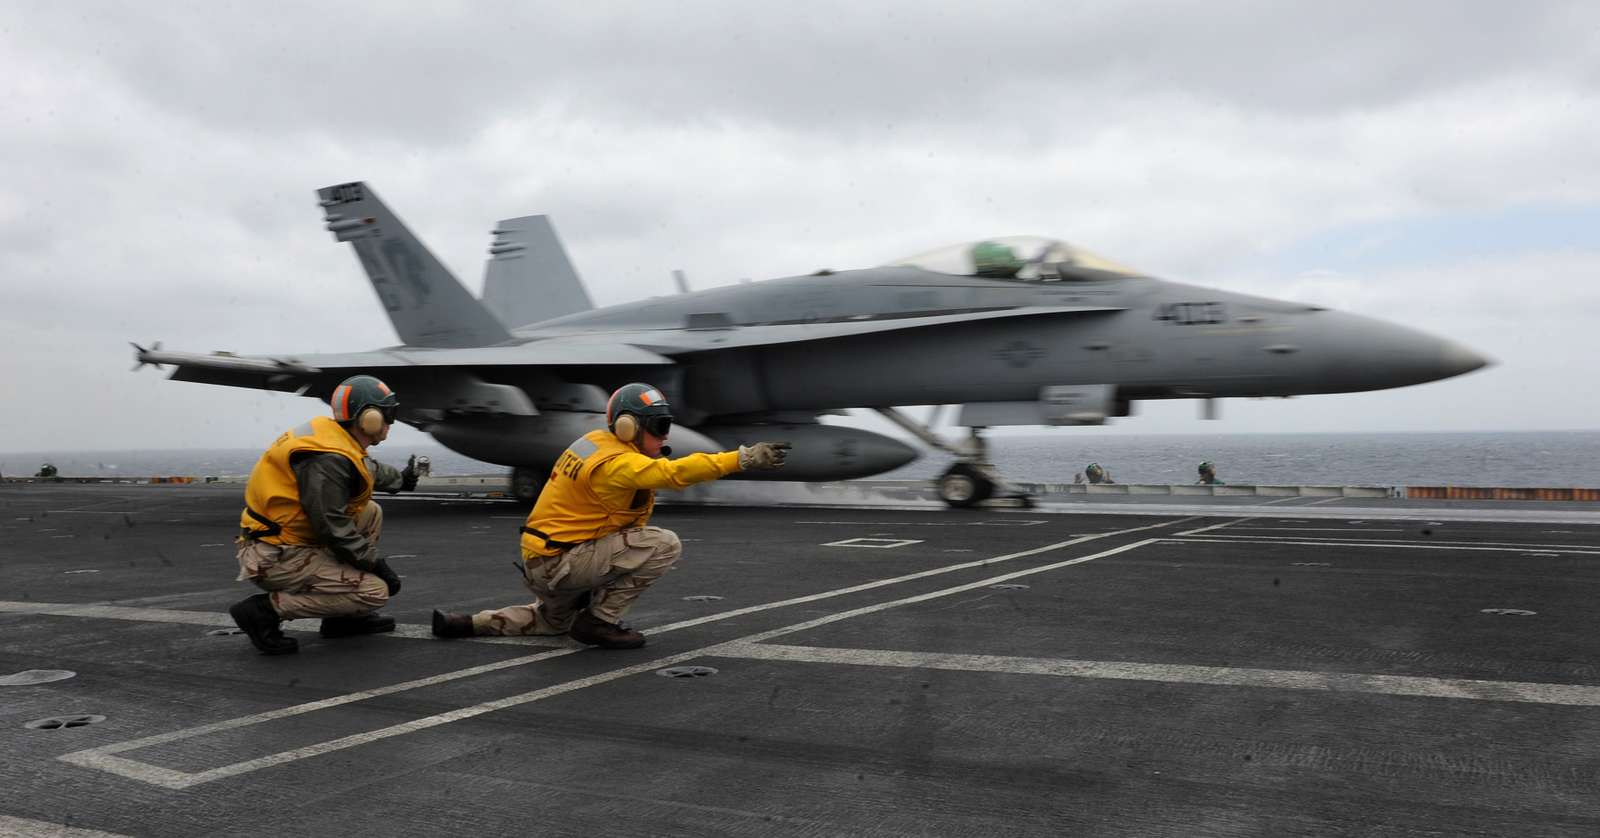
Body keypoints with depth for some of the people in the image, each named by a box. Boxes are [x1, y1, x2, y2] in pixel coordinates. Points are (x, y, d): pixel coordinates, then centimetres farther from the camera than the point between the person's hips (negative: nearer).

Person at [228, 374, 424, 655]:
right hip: (274, 558, -10)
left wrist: (400, 478, 49)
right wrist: (376, 564, -14)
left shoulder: (333, 437, 7)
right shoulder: (328, 461, -24)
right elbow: (333, 528, -24)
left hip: (287, 540, 10)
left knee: (371, 514, 15)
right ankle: (265, 609, -8)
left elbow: (368, 469, 31)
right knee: (375, 591, -12)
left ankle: (344, 616, 15)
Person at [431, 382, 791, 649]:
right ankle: (599, 621, -8)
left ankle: (468, 623, 26)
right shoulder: (619, 464, -22)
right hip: (557, 564, -10)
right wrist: (744, 458, -36)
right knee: (666, 543, -18)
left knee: (557, 621, 39)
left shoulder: (595, 440, 6)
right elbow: (678, 472, -33)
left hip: (537, 560, 10)